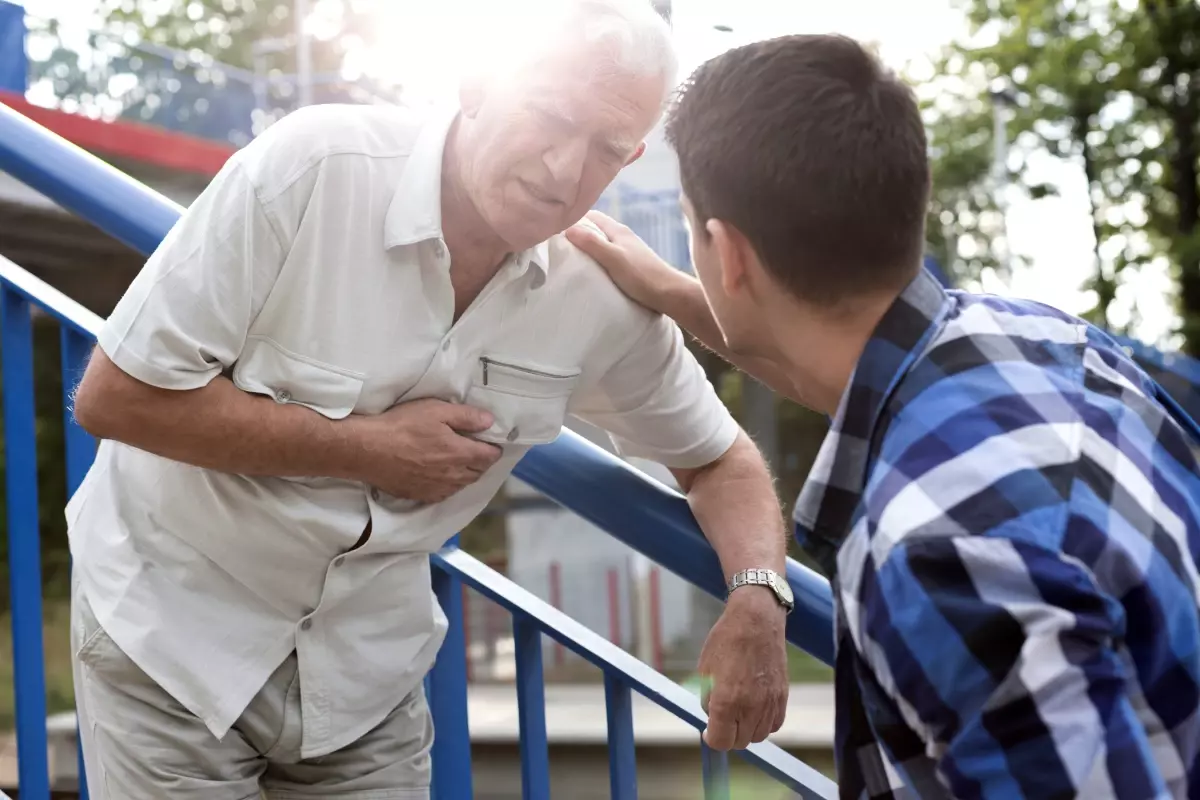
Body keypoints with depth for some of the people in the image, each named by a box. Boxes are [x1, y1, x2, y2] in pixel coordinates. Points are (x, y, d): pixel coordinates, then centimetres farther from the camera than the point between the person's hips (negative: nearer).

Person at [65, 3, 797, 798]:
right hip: (174, 625, -3)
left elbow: (717, 456, 2)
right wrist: (367, 447, -24)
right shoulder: (314, 167, -25)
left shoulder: (606, 295, -13)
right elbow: (113, 395, -22)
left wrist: (758, 598, -19)